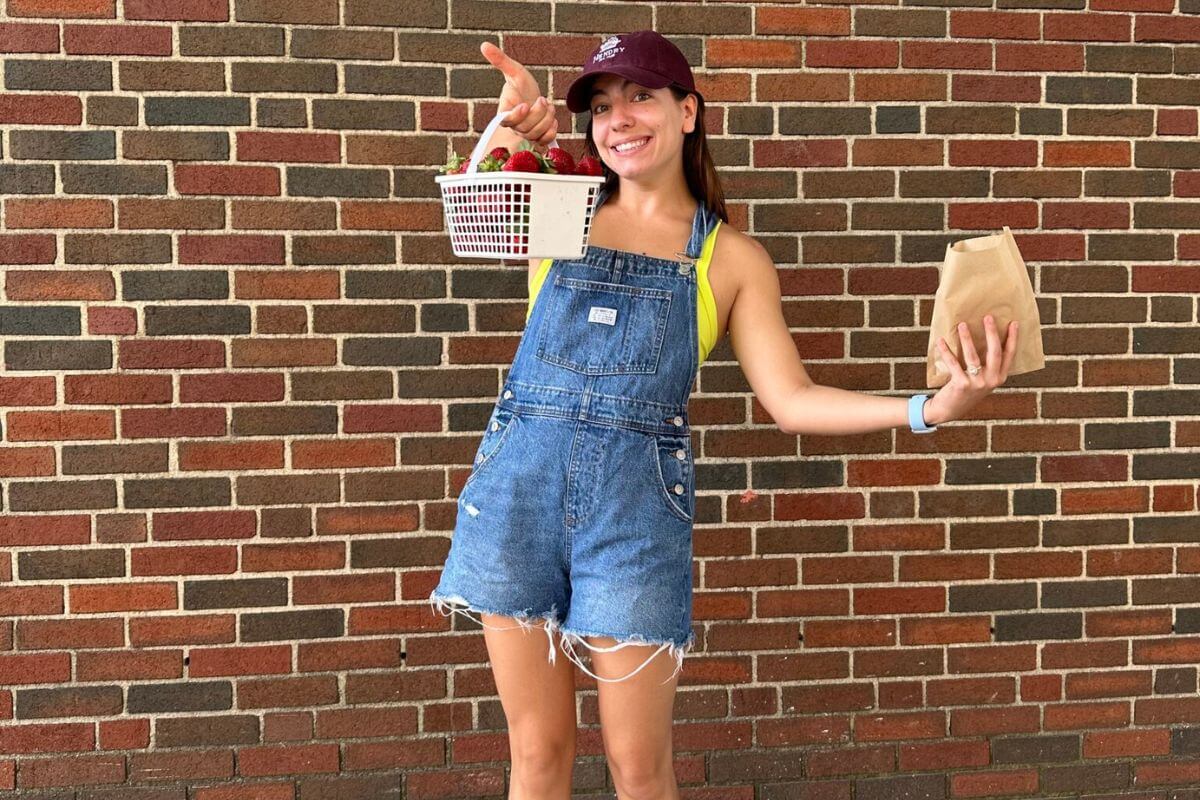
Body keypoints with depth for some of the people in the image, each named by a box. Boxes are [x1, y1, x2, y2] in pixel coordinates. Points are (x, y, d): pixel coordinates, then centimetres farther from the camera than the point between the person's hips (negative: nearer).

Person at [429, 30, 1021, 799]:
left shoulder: (730, 257, 5)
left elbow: (791, 399, 0)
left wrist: (928, 407, -11)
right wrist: (514, 120, -29)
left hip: (638, 499, -1)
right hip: (519, 478, 1)